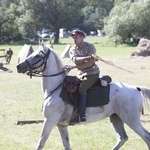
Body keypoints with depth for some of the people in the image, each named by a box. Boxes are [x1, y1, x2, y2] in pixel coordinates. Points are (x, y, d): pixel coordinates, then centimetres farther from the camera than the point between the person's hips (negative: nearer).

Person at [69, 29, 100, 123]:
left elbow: (90, 63, -16)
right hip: (81, 73, 7)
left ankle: (81, 115, -28)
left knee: (81, 89, -24)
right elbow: (75, 60, -14)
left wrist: (75, 66, -17)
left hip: (92, 73, -7)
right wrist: (86, 58, -32)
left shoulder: (90, 47, -7)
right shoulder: (73, 49, 7)